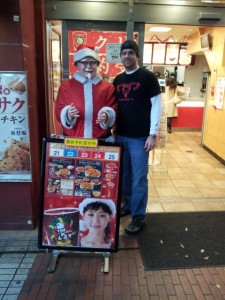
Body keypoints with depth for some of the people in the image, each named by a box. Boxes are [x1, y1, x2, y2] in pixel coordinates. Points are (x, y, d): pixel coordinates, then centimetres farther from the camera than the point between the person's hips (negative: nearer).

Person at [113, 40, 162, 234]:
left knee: (139, 178, 1)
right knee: (124, 175, 15)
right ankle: (127, 205, 34)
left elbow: (156, 106, -7)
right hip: (120, 136, 5)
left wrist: (153, 134, -12)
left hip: (140, 137, -5)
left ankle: (139, 217, 14)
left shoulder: (148, 77, -4)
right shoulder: (117, 80, 12)